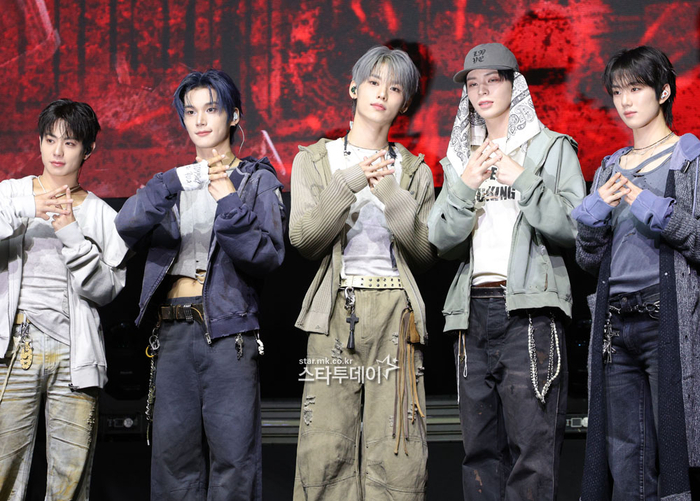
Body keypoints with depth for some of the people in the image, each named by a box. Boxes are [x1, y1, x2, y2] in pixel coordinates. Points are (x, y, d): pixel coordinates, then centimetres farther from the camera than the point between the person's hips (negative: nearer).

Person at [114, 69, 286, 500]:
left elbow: (268, 256, -6)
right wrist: (170, 185, -17)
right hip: (174, 330, 4)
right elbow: (126, 228, -1)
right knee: (174, 449, 1)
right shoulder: (174, 182, 19)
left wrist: (229, 203, -18)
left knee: (233, 453, -10)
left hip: (228, 331, -4)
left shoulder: (257, 180, 9)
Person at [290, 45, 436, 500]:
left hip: (395, 313, 1)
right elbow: (304, 239, -1)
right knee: (327, 450, -7)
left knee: (396, 450, -6)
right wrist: (349, 183, -12)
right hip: (335, 312, 0)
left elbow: (426, 253, 5)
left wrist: (392, 196, -7)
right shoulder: (314, 161, 12)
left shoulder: (414, 171, 14)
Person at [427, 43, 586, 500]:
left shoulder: (553, 149, 7)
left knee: (532, 446, -11)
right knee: (481, 448, 4)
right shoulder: (461, 159, 19)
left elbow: (573, 229, -3)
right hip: (474, 310, 4)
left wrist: (522, 180, -11)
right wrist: (465, 187, -5)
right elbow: (443, 242, 10)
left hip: (530, 308, -4)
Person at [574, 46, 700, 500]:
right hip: (616, 323, 5)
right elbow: (589, 259, 16)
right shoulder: (610, 169, 18)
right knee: (626, 460, 4)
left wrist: (656, 210, -13)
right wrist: (596, 211, -1)